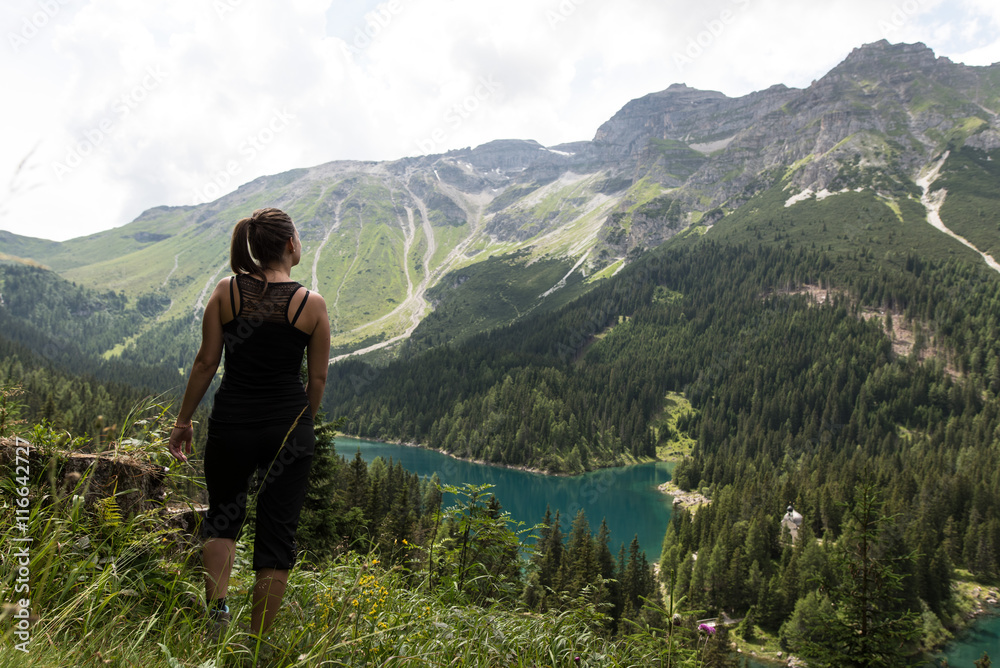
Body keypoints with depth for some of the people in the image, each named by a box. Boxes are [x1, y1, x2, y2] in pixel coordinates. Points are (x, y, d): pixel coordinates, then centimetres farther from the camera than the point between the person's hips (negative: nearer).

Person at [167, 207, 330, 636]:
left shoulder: (227, 292, -3)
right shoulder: (312, 305, -6)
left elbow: (206, 363, -1)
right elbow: (317, 379, 0)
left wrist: (183, 420, 10)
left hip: (231, 423, 1)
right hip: (289, 427, -1)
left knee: (223, 516, 25)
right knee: (277, 534, 10)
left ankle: (216, 607, 7)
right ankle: (256, 644, 18)